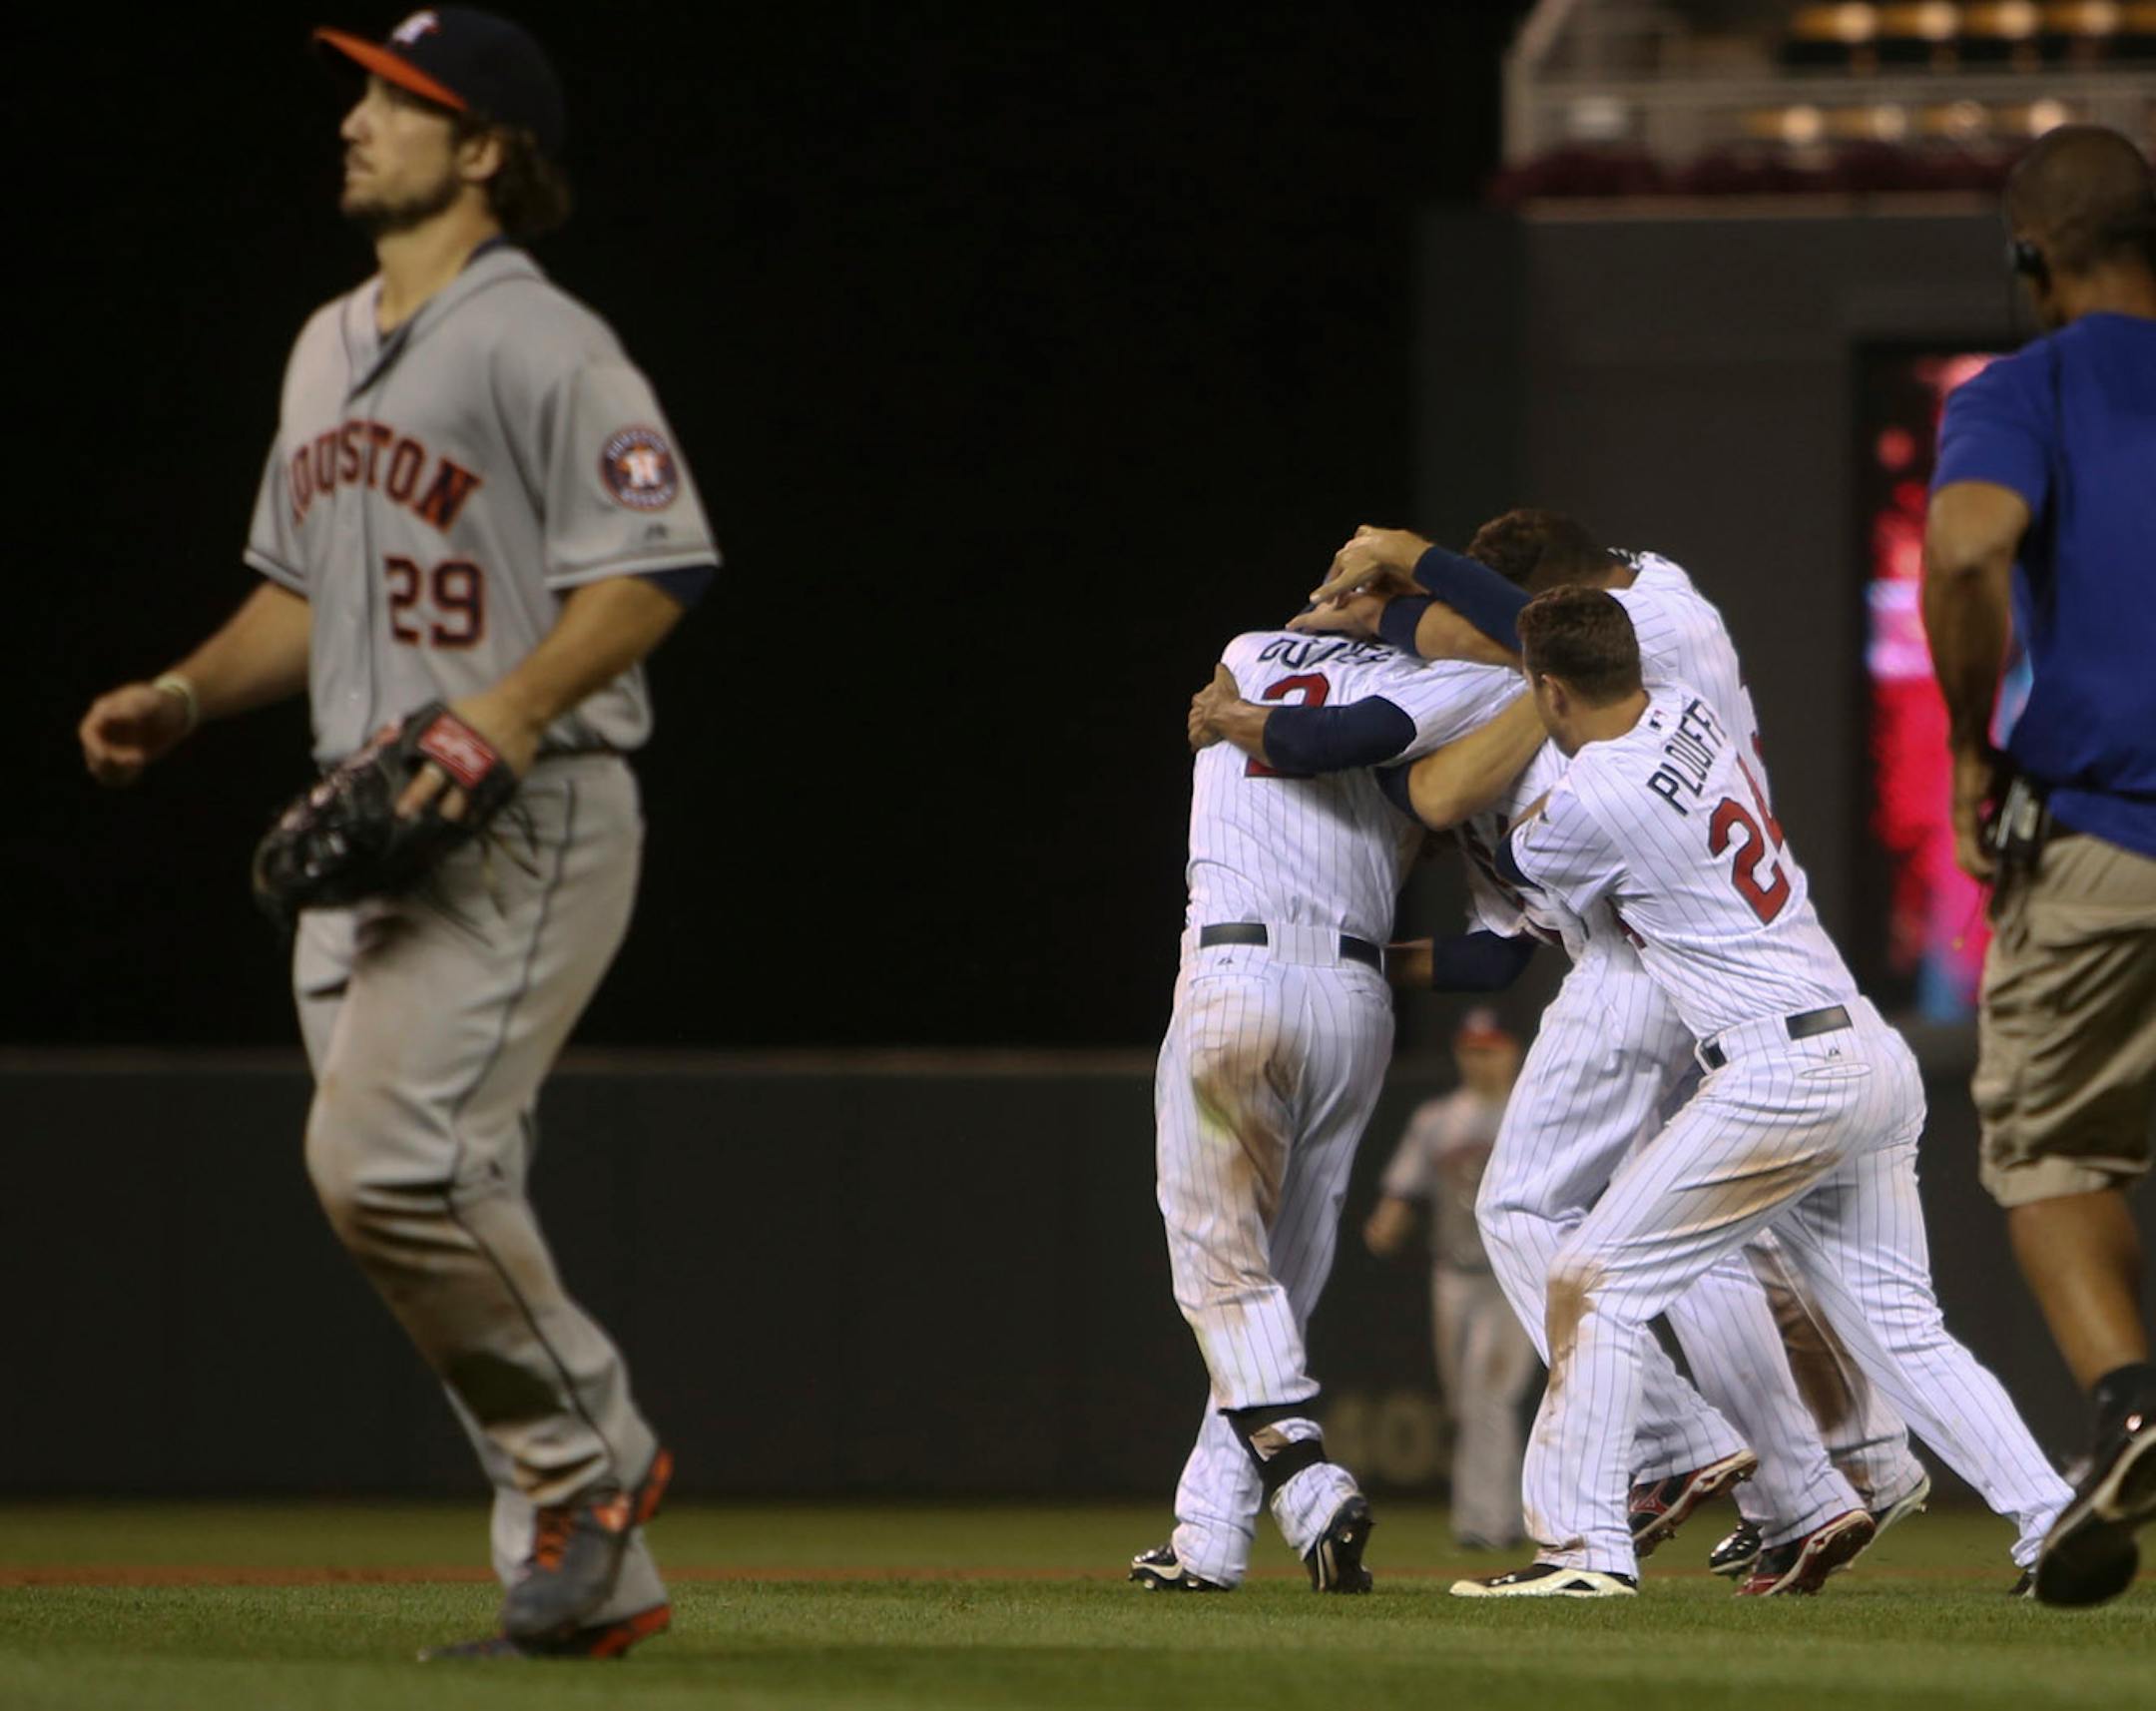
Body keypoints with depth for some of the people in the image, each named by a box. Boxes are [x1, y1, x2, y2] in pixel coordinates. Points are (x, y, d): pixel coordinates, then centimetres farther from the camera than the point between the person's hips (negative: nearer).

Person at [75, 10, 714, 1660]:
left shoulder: (542, 345, -10)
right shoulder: (330, 348, 18)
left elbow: (658, 566, -16)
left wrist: (517, 704, -28)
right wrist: (187, 694, 9)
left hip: (526, 823, -9)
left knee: (388, 1157, -22)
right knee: (434, 1204, 5)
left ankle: (590, 1456, -3)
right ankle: (592, 1581, 10)